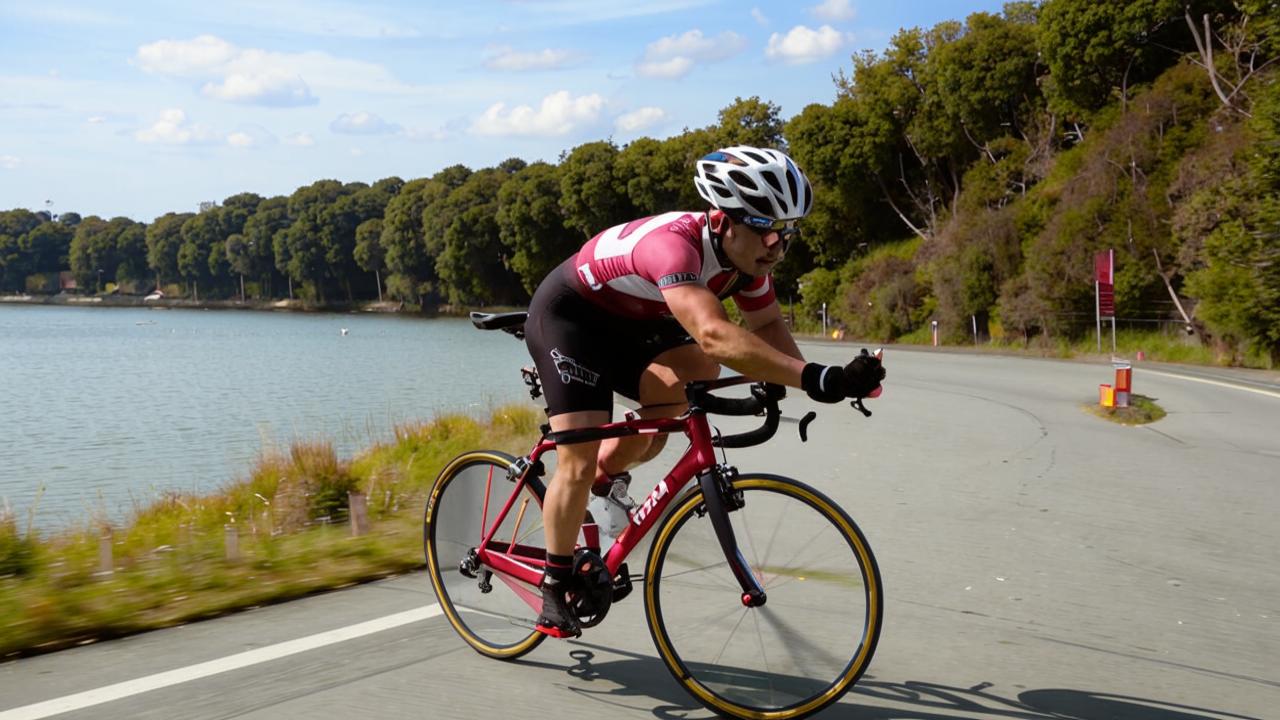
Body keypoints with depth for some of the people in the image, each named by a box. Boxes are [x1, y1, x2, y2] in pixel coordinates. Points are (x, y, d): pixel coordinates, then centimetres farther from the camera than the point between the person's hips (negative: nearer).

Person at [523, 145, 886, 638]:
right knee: (578, 463, -14)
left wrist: (799, 379, -22)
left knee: (697, 377, -20)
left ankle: (608, 473, 6)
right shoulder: (674, 243, -39)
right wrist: (815, 378, -60)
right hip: (567, 315, -7)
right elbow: (713, 335, -53)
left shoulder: (747, 254, -13)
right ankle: (554, 588, 8)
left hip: (629, 324, 7)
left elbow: (767, 324, -1)